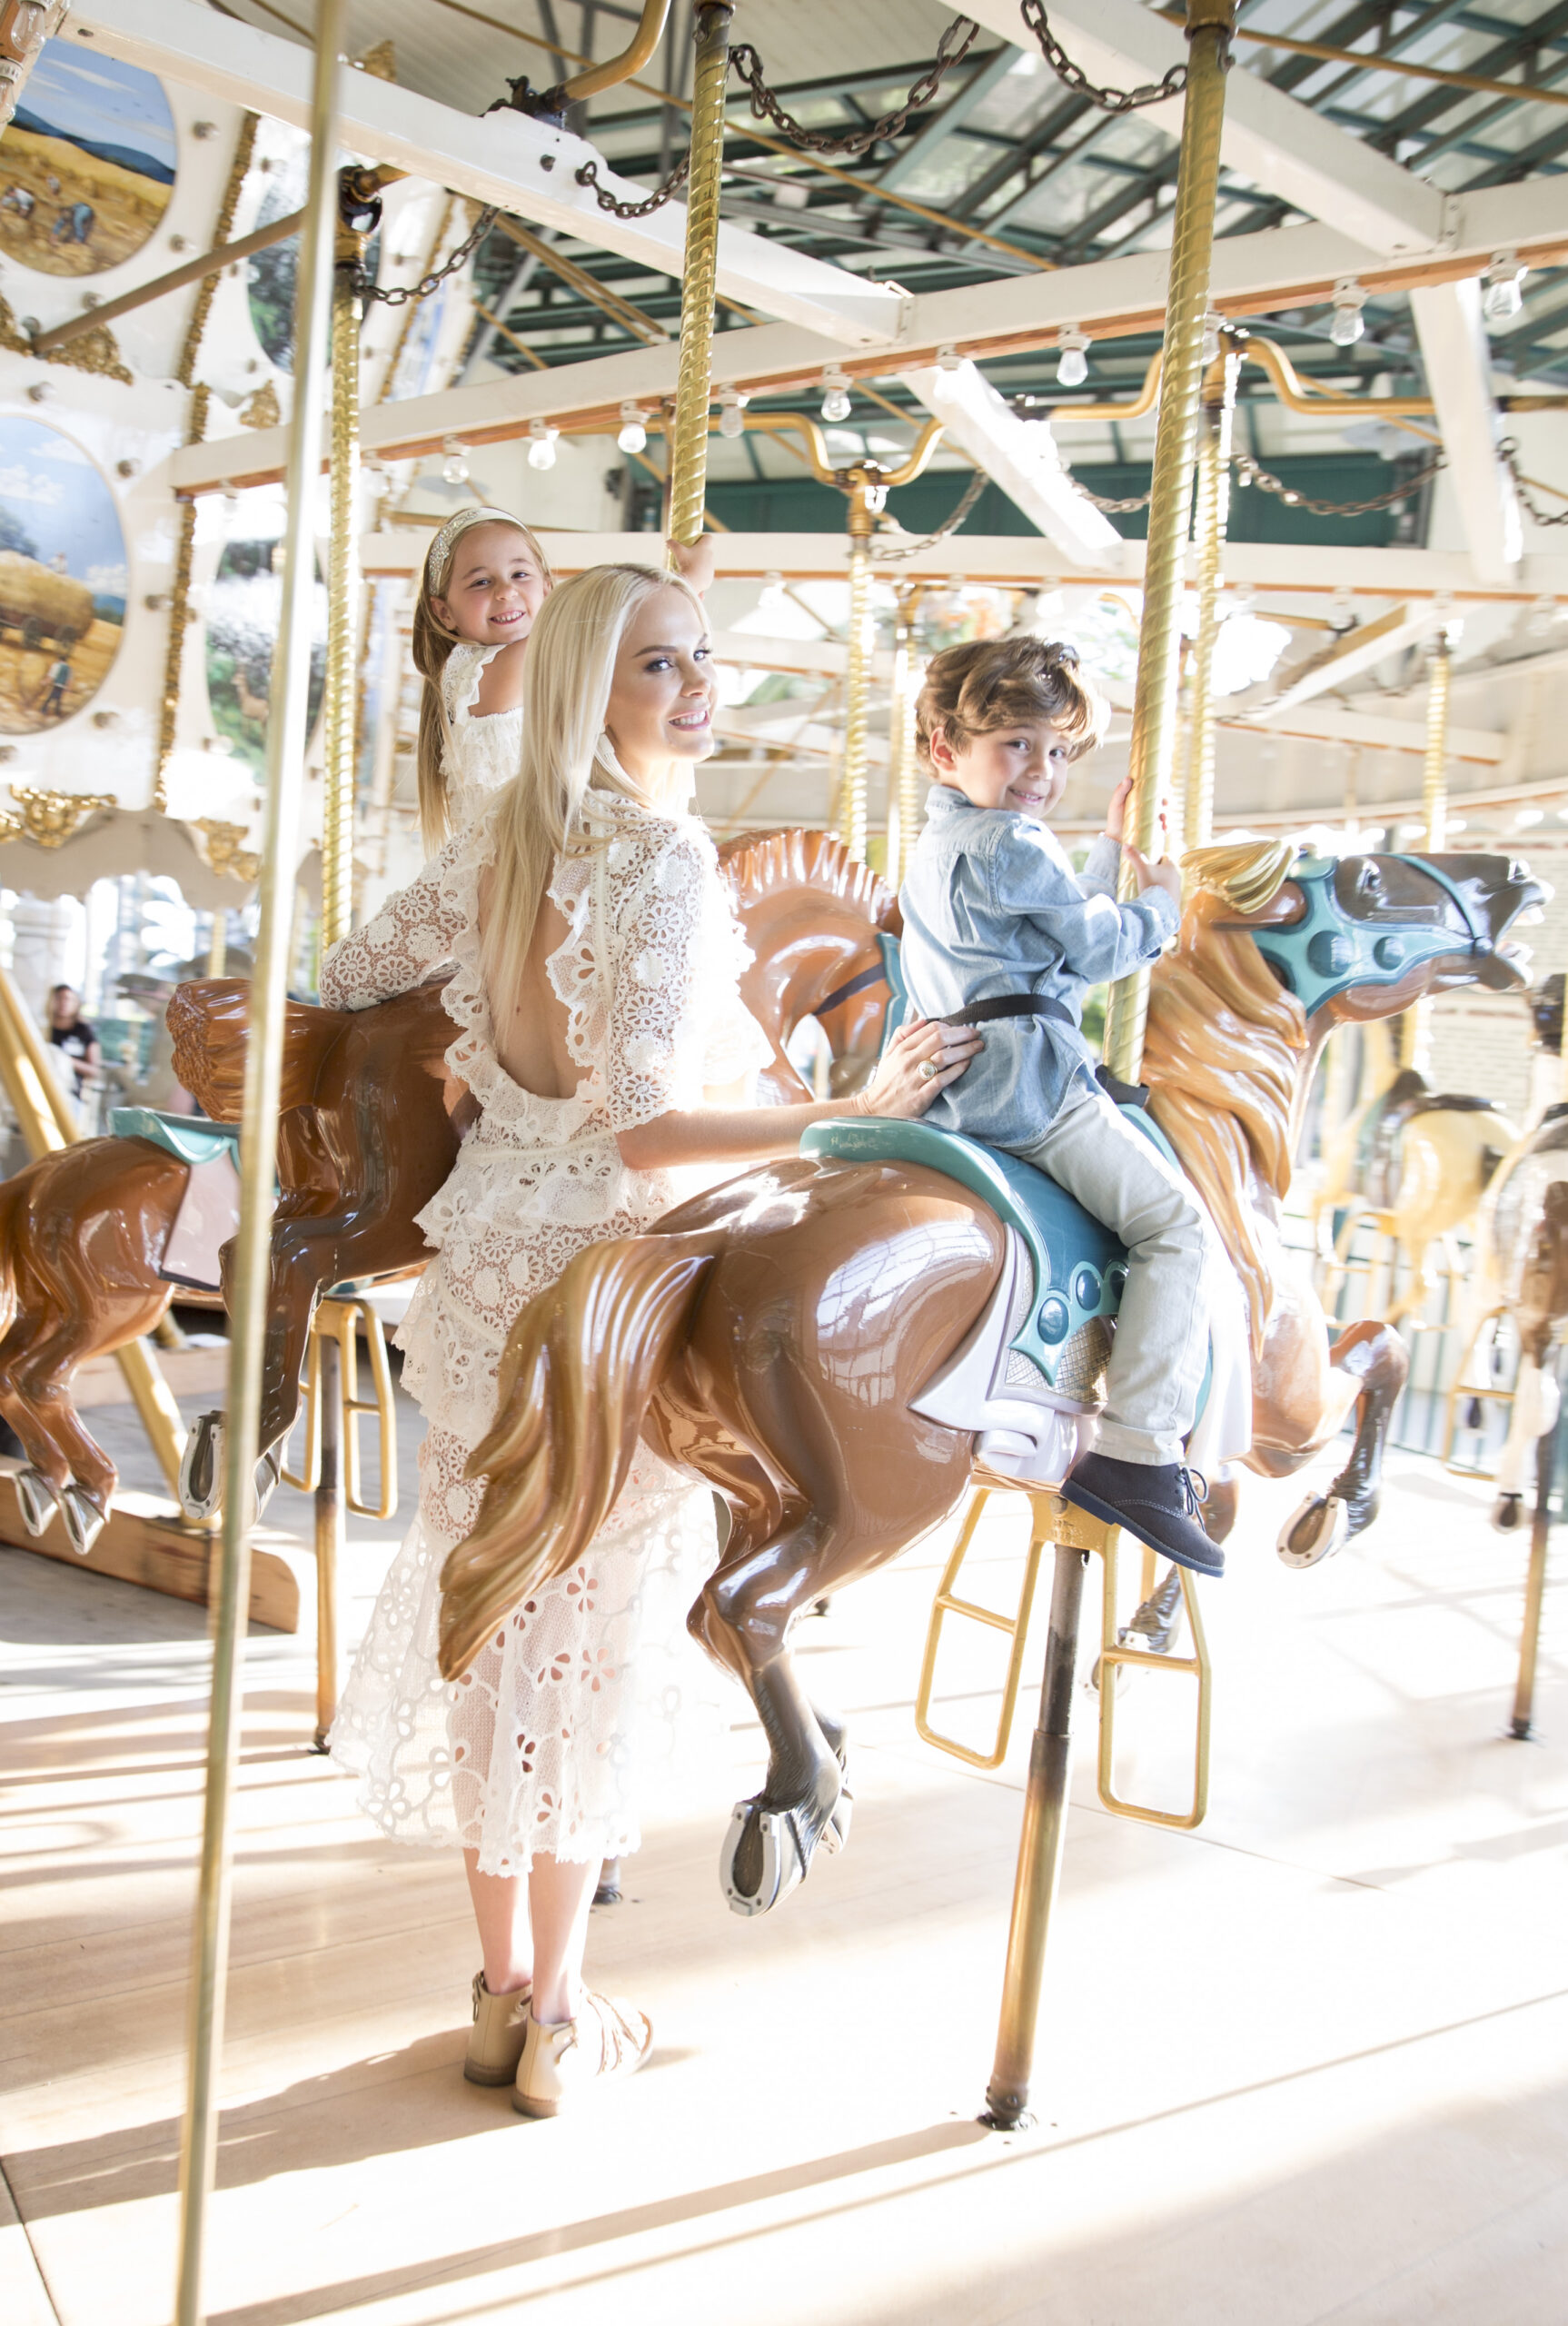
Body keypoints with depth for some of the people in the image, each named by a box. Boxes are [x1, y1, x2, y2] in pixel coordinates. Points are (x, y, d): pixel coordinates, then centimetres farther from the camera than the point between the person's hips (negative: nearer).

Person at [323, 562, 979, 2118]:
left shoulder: (501, 838, 4)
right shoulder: (668, 863, -20)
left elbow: (350, 981, 15)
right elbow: (644, 1131, -26)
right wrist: (862, 1115, -19)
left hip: (483, 1275, 7)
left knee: (486, 1618, 15)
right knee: (591, 1647, 8)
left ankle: (499, 1987, 33)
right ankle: (557, 2026, 25)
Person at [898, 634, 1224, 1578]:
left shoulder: (938, 845, 20)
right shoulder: (1014, 844, -12)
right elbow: (1101, 946, -8)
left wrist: (1113, 847, 33)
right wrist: (1161, 906, 10)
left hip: (956, 1089, 11)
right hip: (1030, 1085, -11)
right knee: (1180, 1225, -8)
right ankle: (1140, 1450, -16)